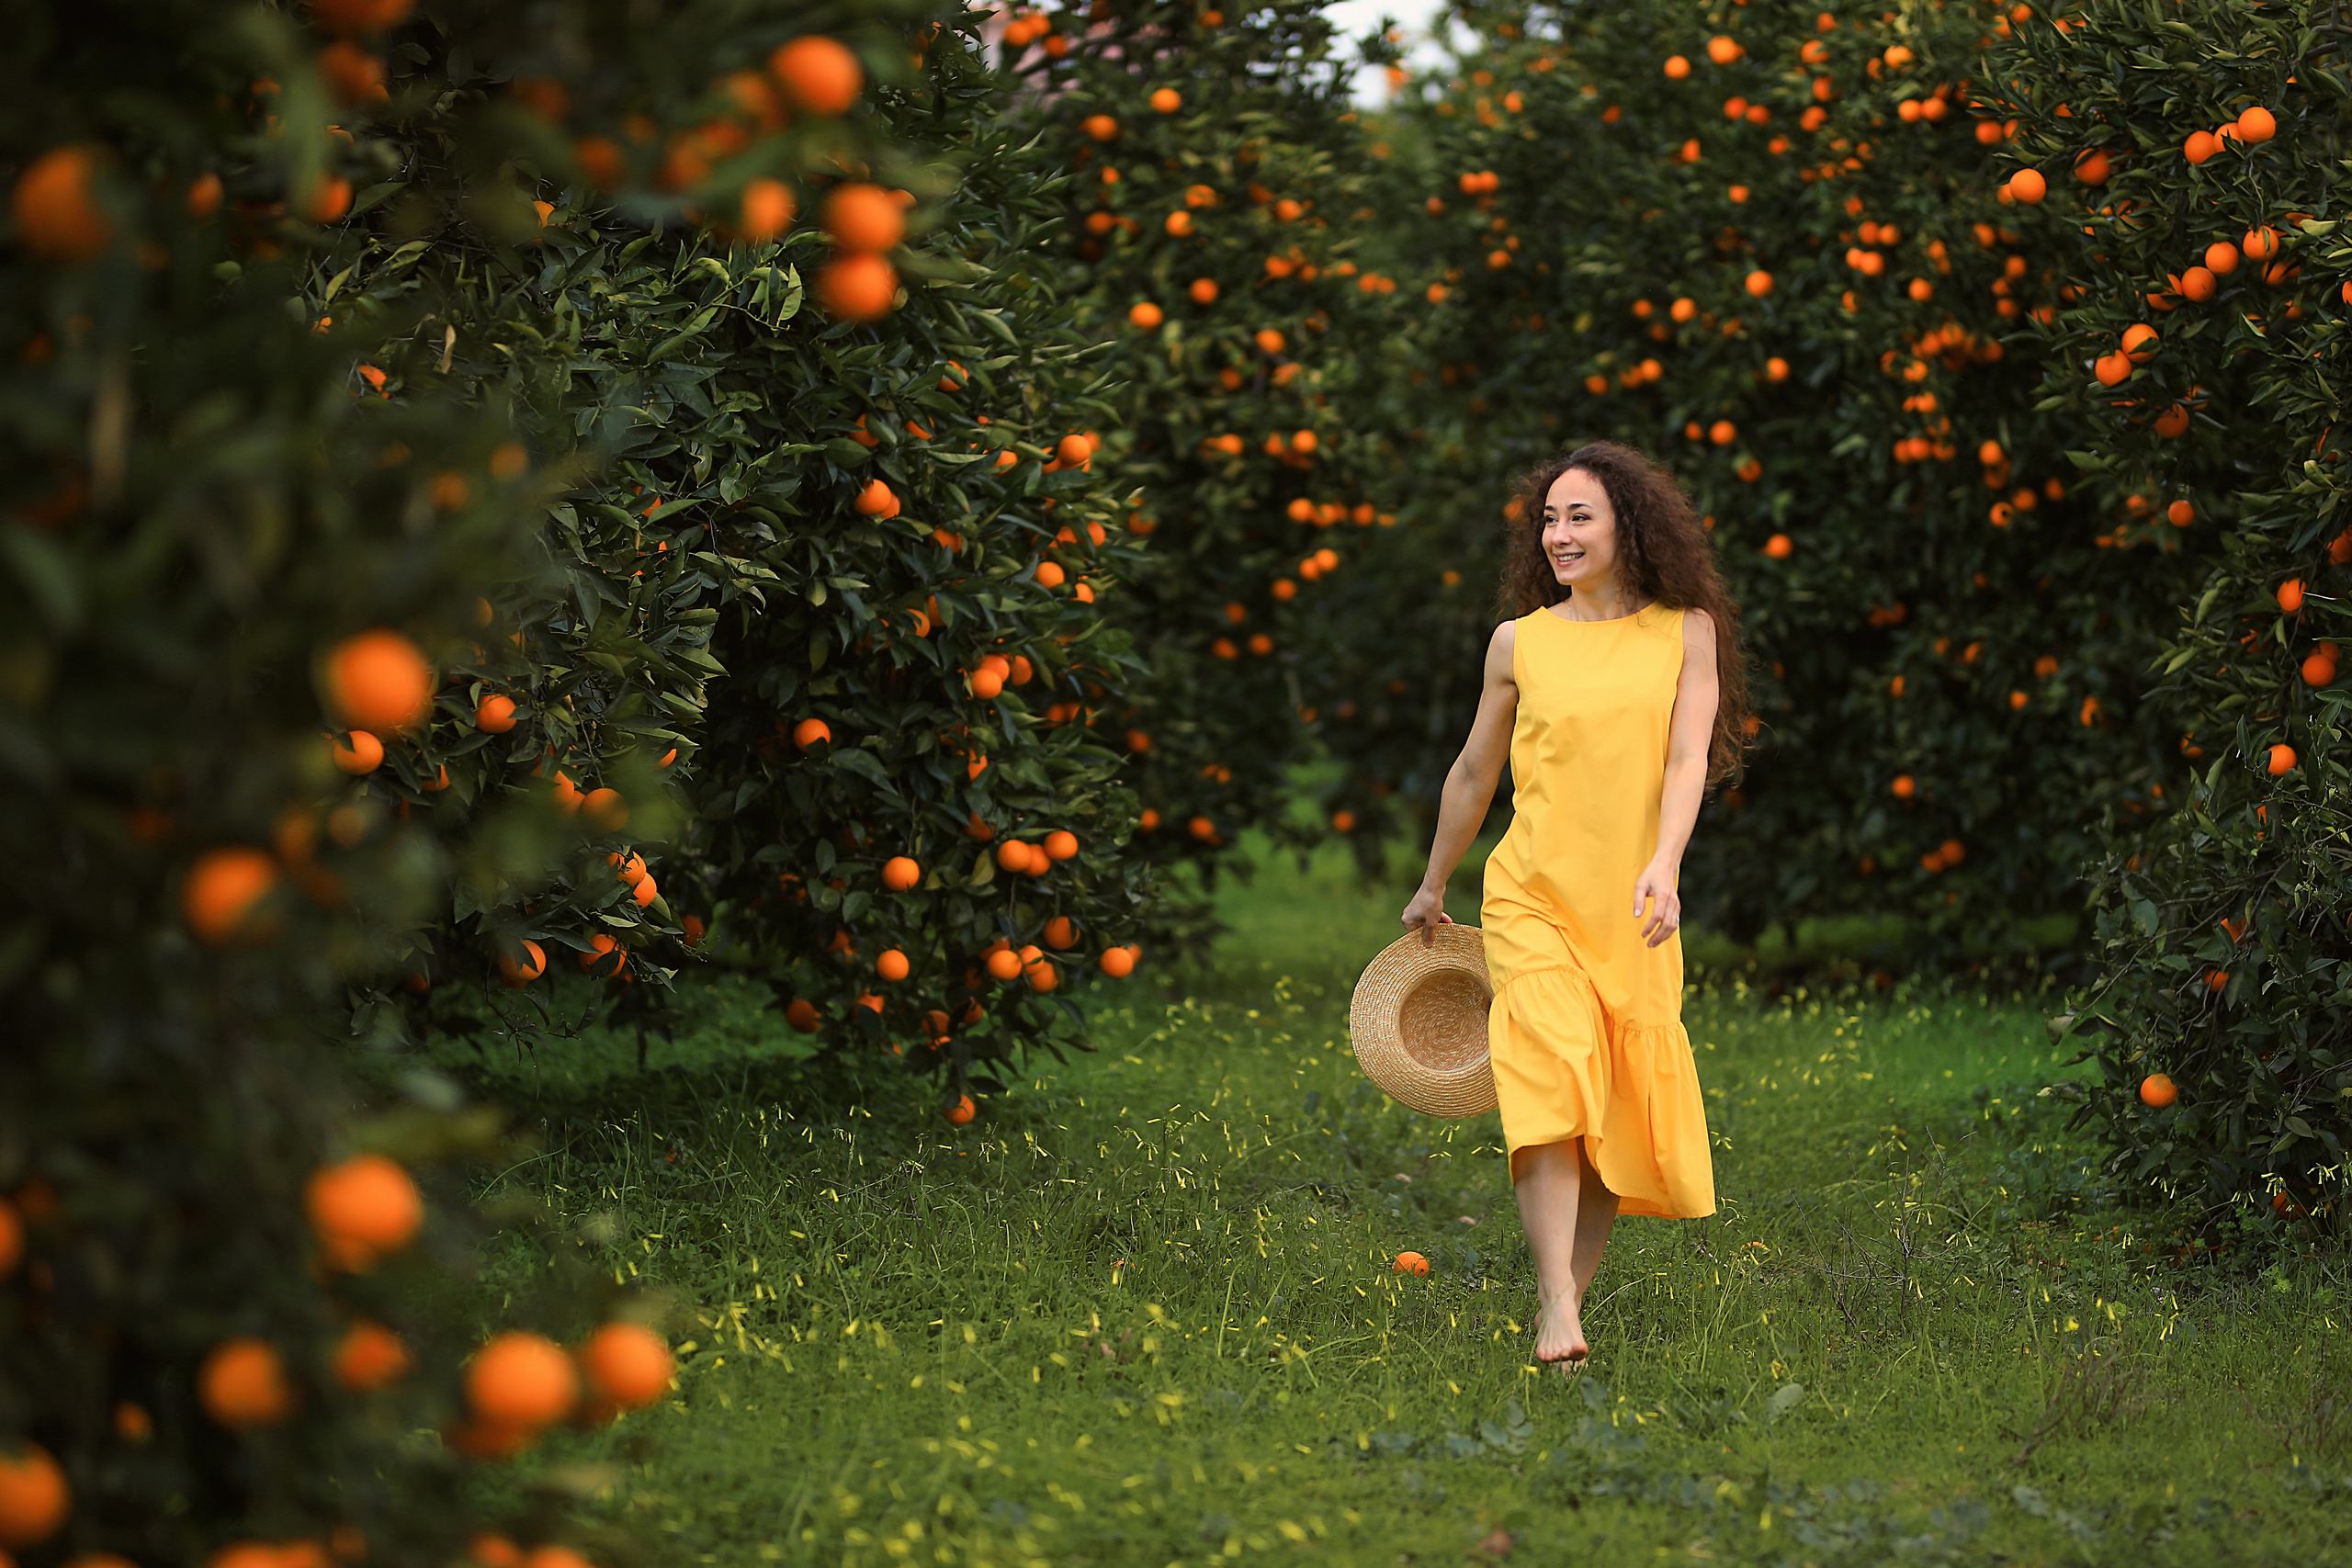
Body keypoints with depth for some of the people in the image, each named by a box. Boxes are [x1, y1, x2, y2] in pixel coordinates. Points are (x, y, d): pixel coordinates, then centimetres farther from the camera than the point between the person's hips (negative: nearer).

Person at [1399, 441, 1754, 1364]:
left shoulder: (1686, 632, 5)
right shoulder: (1520, 641, 6)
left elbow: (1687, 757, -6)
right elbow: (1474, 770, 17)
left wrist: (1663, 866, -23)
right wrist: (1432, 889, 26)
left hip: (1633, 908, 1)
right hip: (1531, 897, -1)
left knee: (1617, 1111, 3)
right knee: (1552, 1075, -20)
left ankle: (1568, 1295, 17)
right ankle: (1556, 1311, -25)